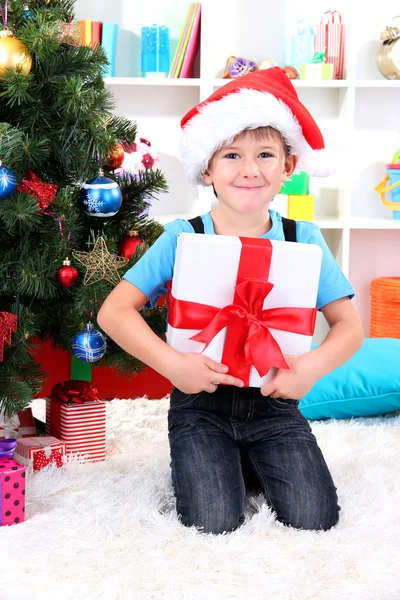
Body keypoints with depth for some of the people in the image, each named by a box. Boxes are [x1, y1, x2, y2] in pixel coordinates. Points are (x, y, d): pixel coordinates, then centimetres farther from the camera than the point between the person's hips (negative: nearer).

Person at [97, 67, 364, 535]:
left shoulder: (303, 239, -4)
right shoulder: (181, 238, -9)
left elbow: (349, 326, -2)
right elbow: (114, 311, -10)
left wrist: (315, 365, -23)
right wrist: (169, 363, -24)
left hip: (275, 399, 2)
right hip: (201, 398, -2)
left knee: (314, 518, -8)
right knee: (214, 522, -15)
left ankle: (253, 466, 22)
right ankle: (201, 464, 19)